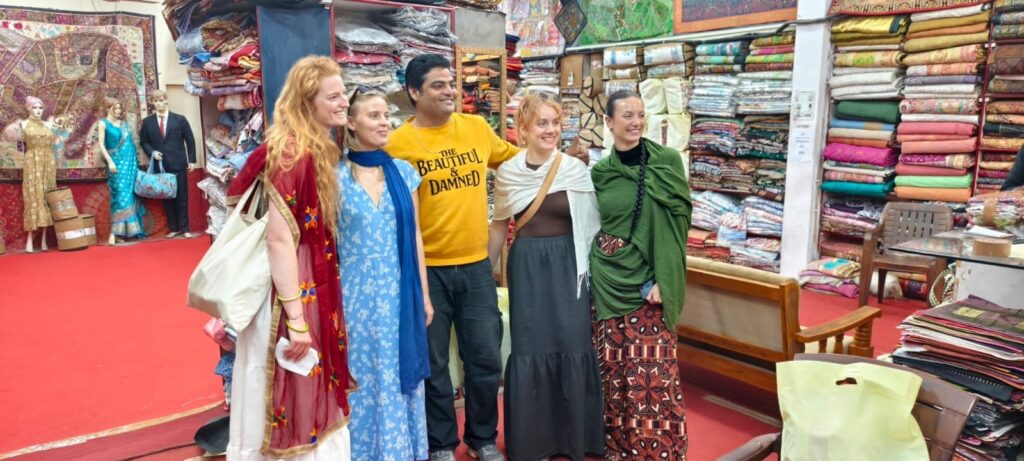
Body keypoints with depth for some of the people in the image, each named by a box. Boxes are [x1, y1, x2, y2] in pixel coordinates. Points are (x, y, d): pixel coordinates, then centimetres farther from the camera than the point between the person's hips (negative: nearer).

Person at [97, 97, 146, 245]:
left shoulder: (124, 123, 14)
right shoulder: (104, 124, 0)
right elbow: (101, 145, -6)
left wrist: (135, 160, 13)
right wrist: (110, 161, -15)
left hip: (130, 161, 5)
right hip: (117, 162, -5)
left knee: (130, 194, 3)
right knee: (120, 195, -12)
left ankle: (129, 230, 7)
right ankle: (115, 232, -10)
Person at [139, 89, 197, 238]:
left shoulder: (179, 119, 2)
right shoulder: (147, 122, 5)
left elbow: (190, 140, 4)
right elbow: (143, 142, 11)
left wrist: (191, 160, 0)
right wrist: (152, 152, -9)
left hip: (178, 164, -1)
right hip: (160, 165, 2)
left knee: (181, 198, 2)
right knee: (167, 198, 6)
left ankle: (184, 228, 9)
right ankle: (174, 228, 12)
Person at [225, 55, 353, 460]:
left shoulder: (322, 152, 9)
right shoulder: (290, 154, -19)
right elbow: (279, 240, -23)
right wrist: (296, 320, -23)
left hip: (315, 292, 9)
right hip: (290, 295, -9)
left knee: (312, 402, 19)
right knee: (289, 405, 6)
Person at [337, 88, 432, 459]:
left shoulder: (404, 172, 4)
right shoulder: (335, 176, -6)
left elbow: (415, 235, 7)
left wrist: (423, 293, 6)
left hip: (400, 291, 3)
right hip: (358, 293, -3)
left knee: (400, 376, 13)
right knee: (364, 379, 8)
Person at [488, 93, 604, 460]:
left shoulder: (577, 171, -5)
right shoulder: (507, 173, 0)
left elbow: (590, 226, 1)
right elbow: (499, 226, 11)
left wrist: (590, 269, -3)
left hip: (567, 265, -1)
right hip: (526, 265, 1)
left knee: (572, 346, 2)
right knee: (529, 348, 6)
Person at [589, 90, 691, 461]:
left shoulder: (667, 160, -3)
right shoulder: (599, 171, 6)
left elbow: (679, 221, -6)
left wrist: (661, 280, -12)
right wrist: (594, 270, 7)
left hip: (649, 280, -3)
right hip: (608, 280, 3)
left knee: (652, 369, -2)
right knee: (613, 367, 9)